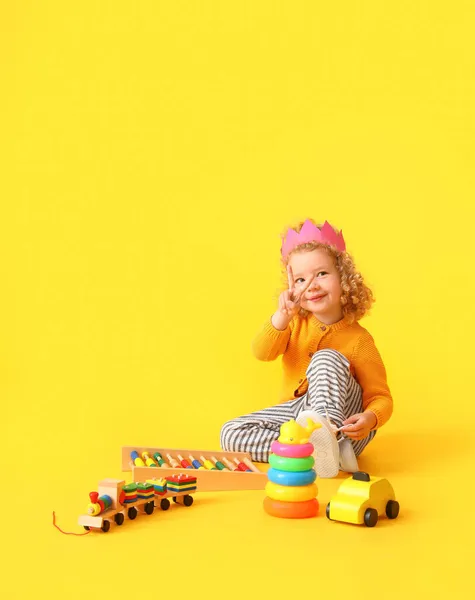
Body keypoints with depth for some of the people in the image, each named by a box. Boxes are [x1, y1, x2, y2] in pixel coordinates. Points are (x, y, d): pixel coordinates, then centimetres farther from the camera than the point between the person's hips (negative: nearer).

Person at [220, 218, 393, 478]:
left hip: (335, 410, -5)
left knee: (326, 359, -27)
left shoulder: (358, 340, -10)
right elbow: (262, 353, -13)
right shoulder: (295, 322, 2)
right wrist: (282, 316, -30)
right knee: (230, 434, -16)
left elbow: (380, 397, -8)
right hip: (294, 414, 5)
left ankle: (327, 435, -45)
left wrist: (370, 418, -32)